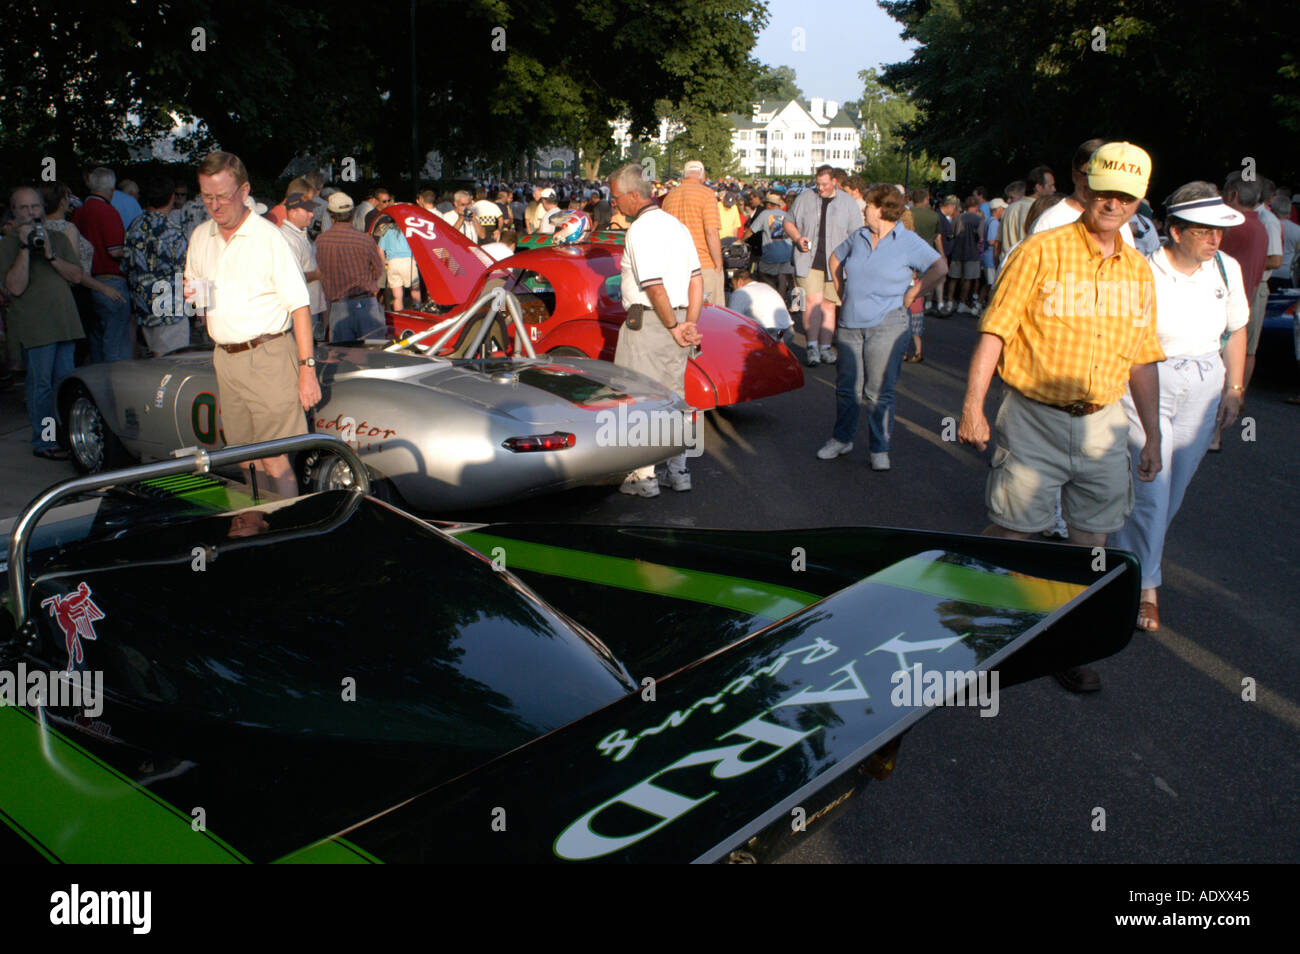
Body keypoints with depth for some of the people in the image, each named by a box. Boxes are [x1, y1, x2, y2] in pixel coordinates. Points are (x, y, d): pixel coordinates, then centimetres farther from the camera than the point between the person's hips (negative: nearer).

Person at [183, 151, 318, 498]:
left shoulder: (268, 237, -8)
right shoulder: (200, 237, 11)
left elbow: (299, 305, -10)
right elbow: (192, 288, 26)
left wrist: (307, 368, -15)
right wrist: (189, 294, 0)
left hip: (268, 358, -6)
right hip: (225, 359, 6)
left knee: (275, 462, -10)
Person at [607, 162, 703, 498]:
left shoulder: (640, 230, -14)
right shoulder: (676, 224, 13)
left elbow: (654, 287, -21)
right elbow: (696, 280, 10)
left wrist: (674, 327, -11)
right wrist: (689, 323, 5)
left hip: (647, 321, -8)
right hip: (676, 319, 8)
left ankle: (644, 476, 2)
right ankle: (678, 471, 19)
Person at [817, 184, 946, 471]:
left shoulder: (908, 242, -4)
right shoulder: (858, 236, 11)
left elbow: (938, 270, -11)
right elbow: (836, 258, 28)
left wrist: (909, 297, -10)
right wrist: (842, 292, 18)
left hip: (887, 325, -5)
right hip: (851, 324, 5)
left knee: (879, 391, -2)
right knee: (846, 386, 9)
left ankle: (880, 449, 10)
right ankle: (842, 439, 25)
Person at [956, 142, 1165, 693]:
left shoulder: (1139, 270, 10)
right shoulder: (1041, 252, -7)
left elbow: (1143, 359, 16)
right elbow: (995, 331, -9)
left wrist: (1152, 435, 15)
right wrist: (973, 406, -16)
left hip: (1103, 423, 5)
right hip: (1035, 416, -5)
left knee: (1090, 544, 10)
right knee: (1011, 535, 0)